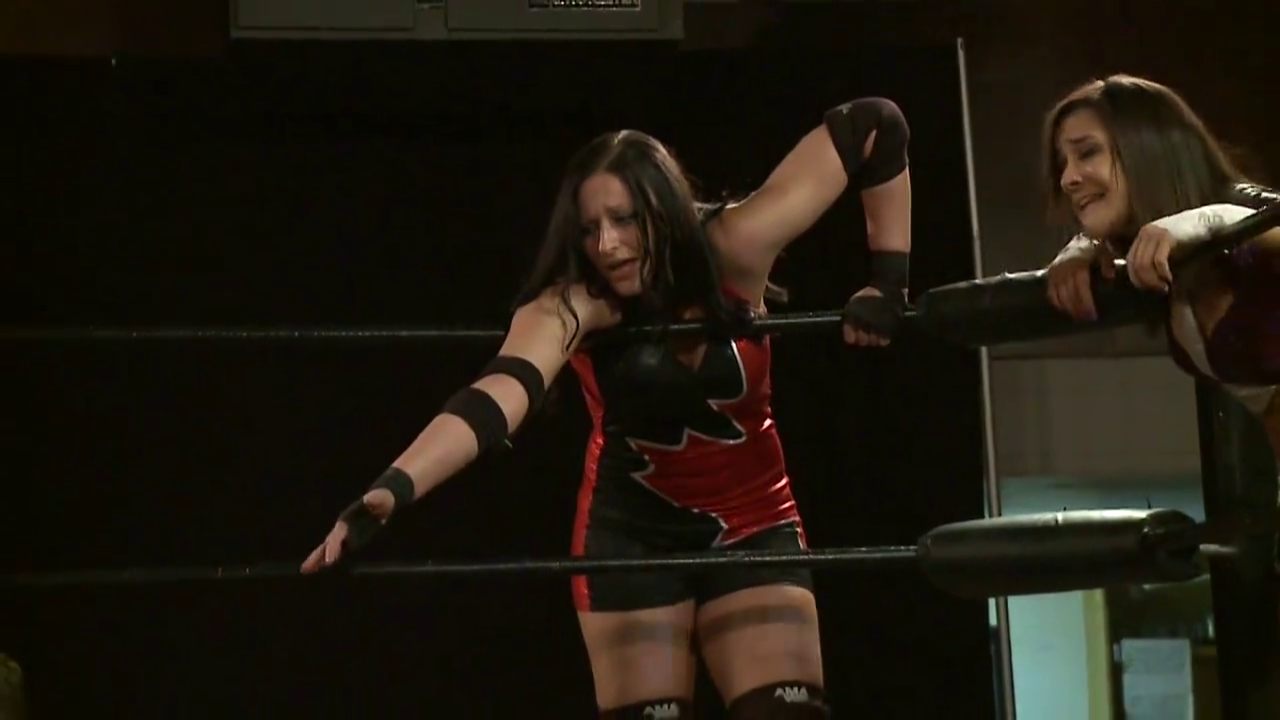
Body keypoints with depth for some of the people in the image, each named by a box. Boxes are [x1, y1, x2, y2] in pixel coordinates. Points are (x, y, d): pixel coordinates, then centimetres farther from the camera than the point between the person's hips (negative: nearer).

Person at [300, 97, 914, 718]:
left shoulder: (734, 250, -21)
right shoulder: (573, 303, -25)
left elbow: (874, 125, -18)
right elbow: (499, 393, -45)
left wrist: (887, 279, -16)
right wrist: (389, 489, -62)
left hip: (753, 523, 1)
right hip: (632, 530, -1)